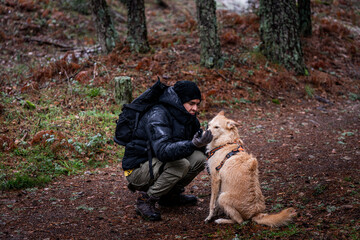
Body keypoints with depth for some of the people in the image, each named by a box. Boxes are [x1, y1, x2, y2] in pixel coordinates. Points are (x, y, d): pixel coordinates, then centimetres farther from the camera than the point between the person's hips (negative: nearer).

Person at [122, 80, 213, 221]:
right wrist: (192, 144, -50)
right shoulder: (158, 115, -24)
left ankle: (170, 195, 9)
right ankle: (146, 199, -13)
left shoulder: (189, 118, 2)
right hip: (137, 169, -8)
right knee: (181, 164, -30)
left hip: (159, 165, 8)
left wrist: (202, 142, -15)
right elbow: (163, 151, -38)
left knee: (199, 158, -9)